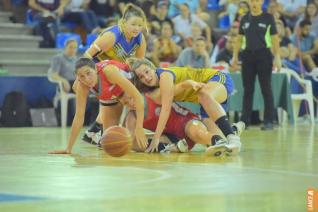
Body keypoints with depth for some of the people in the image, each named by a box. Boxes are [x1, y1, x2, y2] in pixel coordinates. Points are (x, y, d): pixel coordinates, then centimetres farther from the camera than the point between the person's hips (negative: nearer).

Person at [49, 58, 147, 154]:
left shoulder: (108, 71, -44)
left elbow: (138, 96, -43)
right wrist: (68, 149, -26)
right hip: (109, 95, 3)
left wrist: (139, 128, -50)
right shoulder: (82, 86, -31)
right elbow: (79, 117, -25)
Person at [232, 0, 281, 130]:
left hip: (264, 55, -3)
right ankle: (245, 120, 10)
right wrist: (235, 56, 8)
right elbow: (239, 39, 14)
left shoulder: (268, 18, 1)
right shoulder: (245, 19, 10)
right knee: (247, 89, 6)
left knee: (266, 89, -2)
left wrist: (277, 57, -8)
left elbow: (275, 38, -1)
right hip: (247, 55, 3)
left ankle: (268, 121, 1)